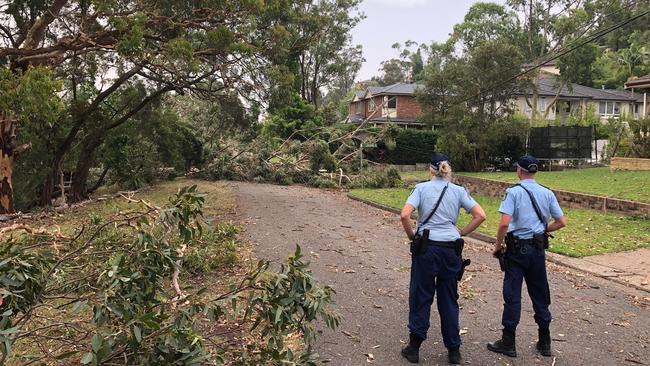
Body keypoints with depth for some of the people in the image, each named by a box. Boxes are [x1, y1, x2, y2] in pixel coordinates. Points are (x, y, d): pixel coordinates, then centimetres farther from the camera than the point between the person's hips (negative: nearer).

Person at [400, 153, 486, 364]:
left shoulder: (422, 188, -2)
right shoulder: (458, 191, 4)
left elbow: (405, 215, -14)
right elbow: (480, 216, -1)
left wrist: (411, 235, 1)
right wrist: (462, 233, 8)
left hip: (426, 247, -2)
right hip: (451, 249, 2)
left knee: (420, 297, 8)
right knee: (449, 299, 13)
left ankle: (414, 348, 16)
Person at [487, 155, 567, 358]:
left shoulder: (514, 192, -12)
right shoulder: (547, 193, 4)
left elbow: (504, 223, -21)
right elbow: (561, 222, 5)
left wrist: (497, 246, -9)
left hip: (517, 248, -5)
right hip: (538, 249, 5)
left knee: (512, 295, 3)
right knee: (540, 295, 15)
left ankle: (508, 343, 11)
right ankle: (545, 343, 24)